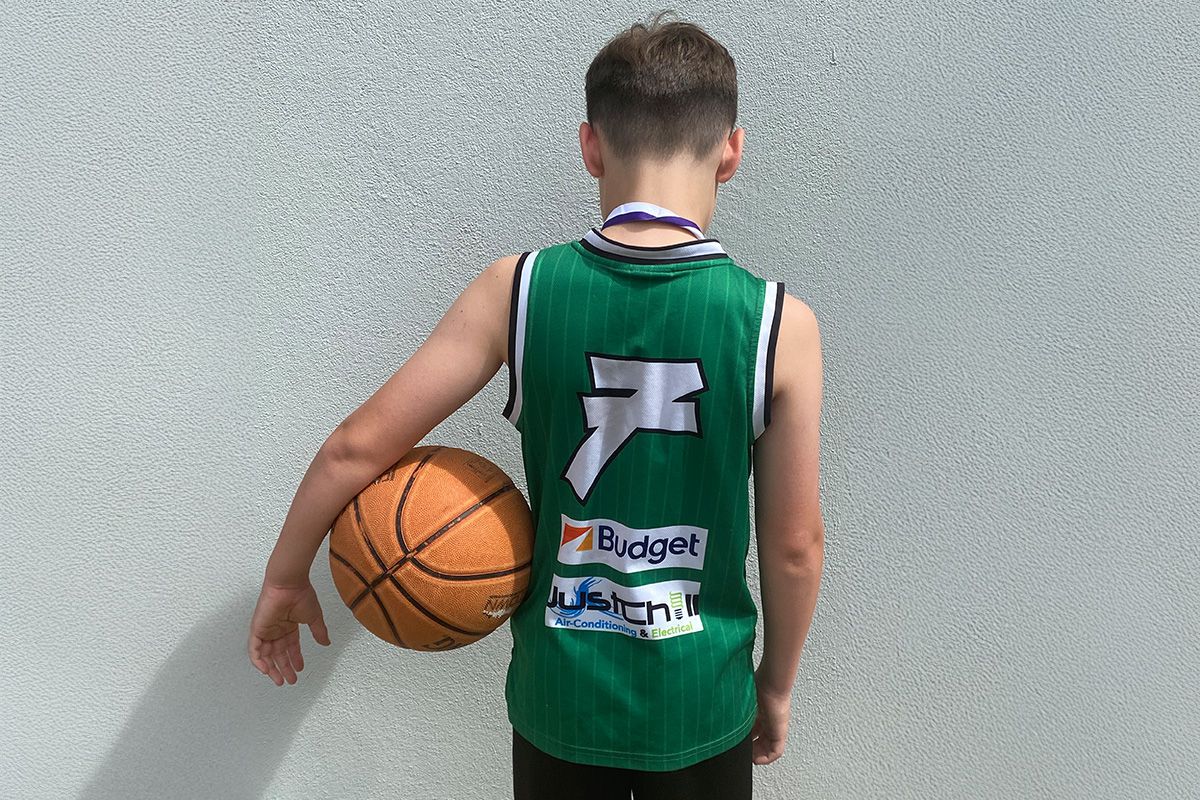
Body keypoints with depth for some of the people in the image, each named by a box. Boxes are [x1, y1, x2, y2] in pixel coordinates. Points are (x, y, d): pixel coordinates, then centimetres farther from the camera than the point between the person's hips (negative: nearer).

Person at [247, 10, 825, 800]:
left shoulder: (517, 290, -14)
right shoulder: (781, 323, -16)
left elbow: (359, 445, -10)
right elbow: (796, 546, -9)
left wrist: (285, 579, 7)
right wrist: (778, 684, 8)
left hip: (558, 698, 1)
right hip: (701, 706, 0)